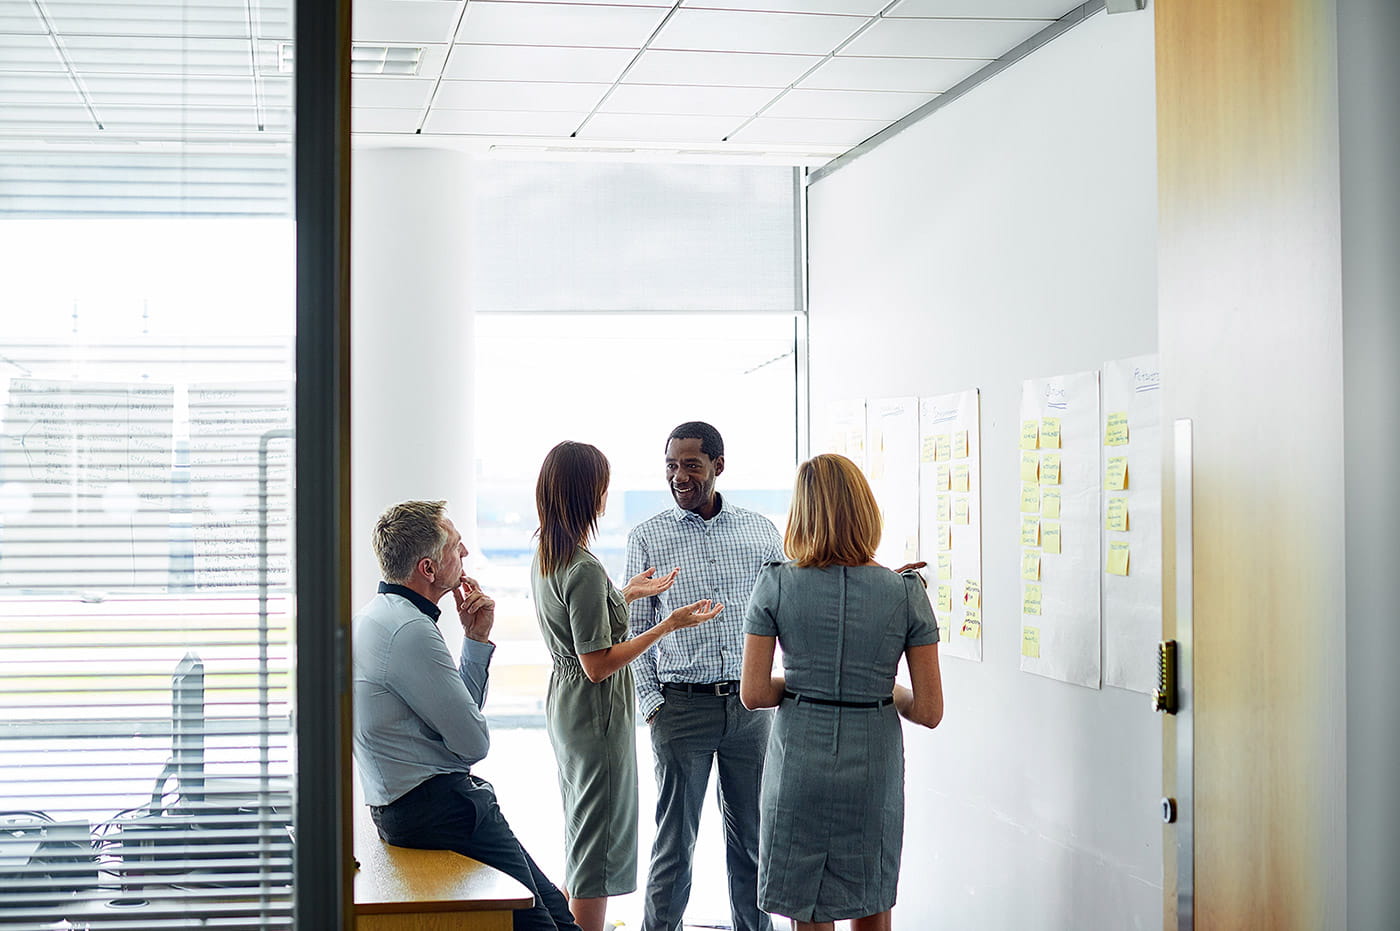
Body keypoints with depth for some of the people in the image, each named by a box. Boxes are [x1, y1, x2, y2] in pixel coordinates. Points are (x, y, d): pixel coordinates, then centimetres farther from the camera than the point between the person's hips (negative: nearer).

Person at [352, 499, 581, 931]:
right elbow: (473, 742, -15)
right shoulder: (410, 631, -20)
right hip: (436, 808, -11)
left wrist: (476, 637, 5)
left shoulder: (378, 615, 13)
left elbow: (459, 712, 17)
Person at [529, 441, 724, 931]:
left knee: (582, 838, 20)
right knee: (600, 842, 0)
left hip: (564, 705, 10)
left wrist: (627, 594, 19)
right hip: (596, 712, -10)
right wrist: (668, 625, -21)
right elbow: (597, 666, -24)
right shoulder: (584, 569, -24)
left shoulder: (544, 558, 5)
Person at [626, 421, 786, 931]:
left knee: (752, 834, 10)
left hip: (751, 704, 2)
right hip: (682, 706, -2)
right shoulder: (647, 537, 2)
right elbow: (635, 629, 4)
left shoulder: (761, 531, 6)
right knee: (675, 837, 3)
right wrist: (650, 703, -4)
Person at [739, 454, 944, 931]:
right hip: (872, 766, 1)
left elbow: (753, 693, -7)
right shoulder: (906, 592, -8)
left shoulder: (776, 585, -9)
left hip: (799, 763, -1)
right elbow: (929, 712, -7)